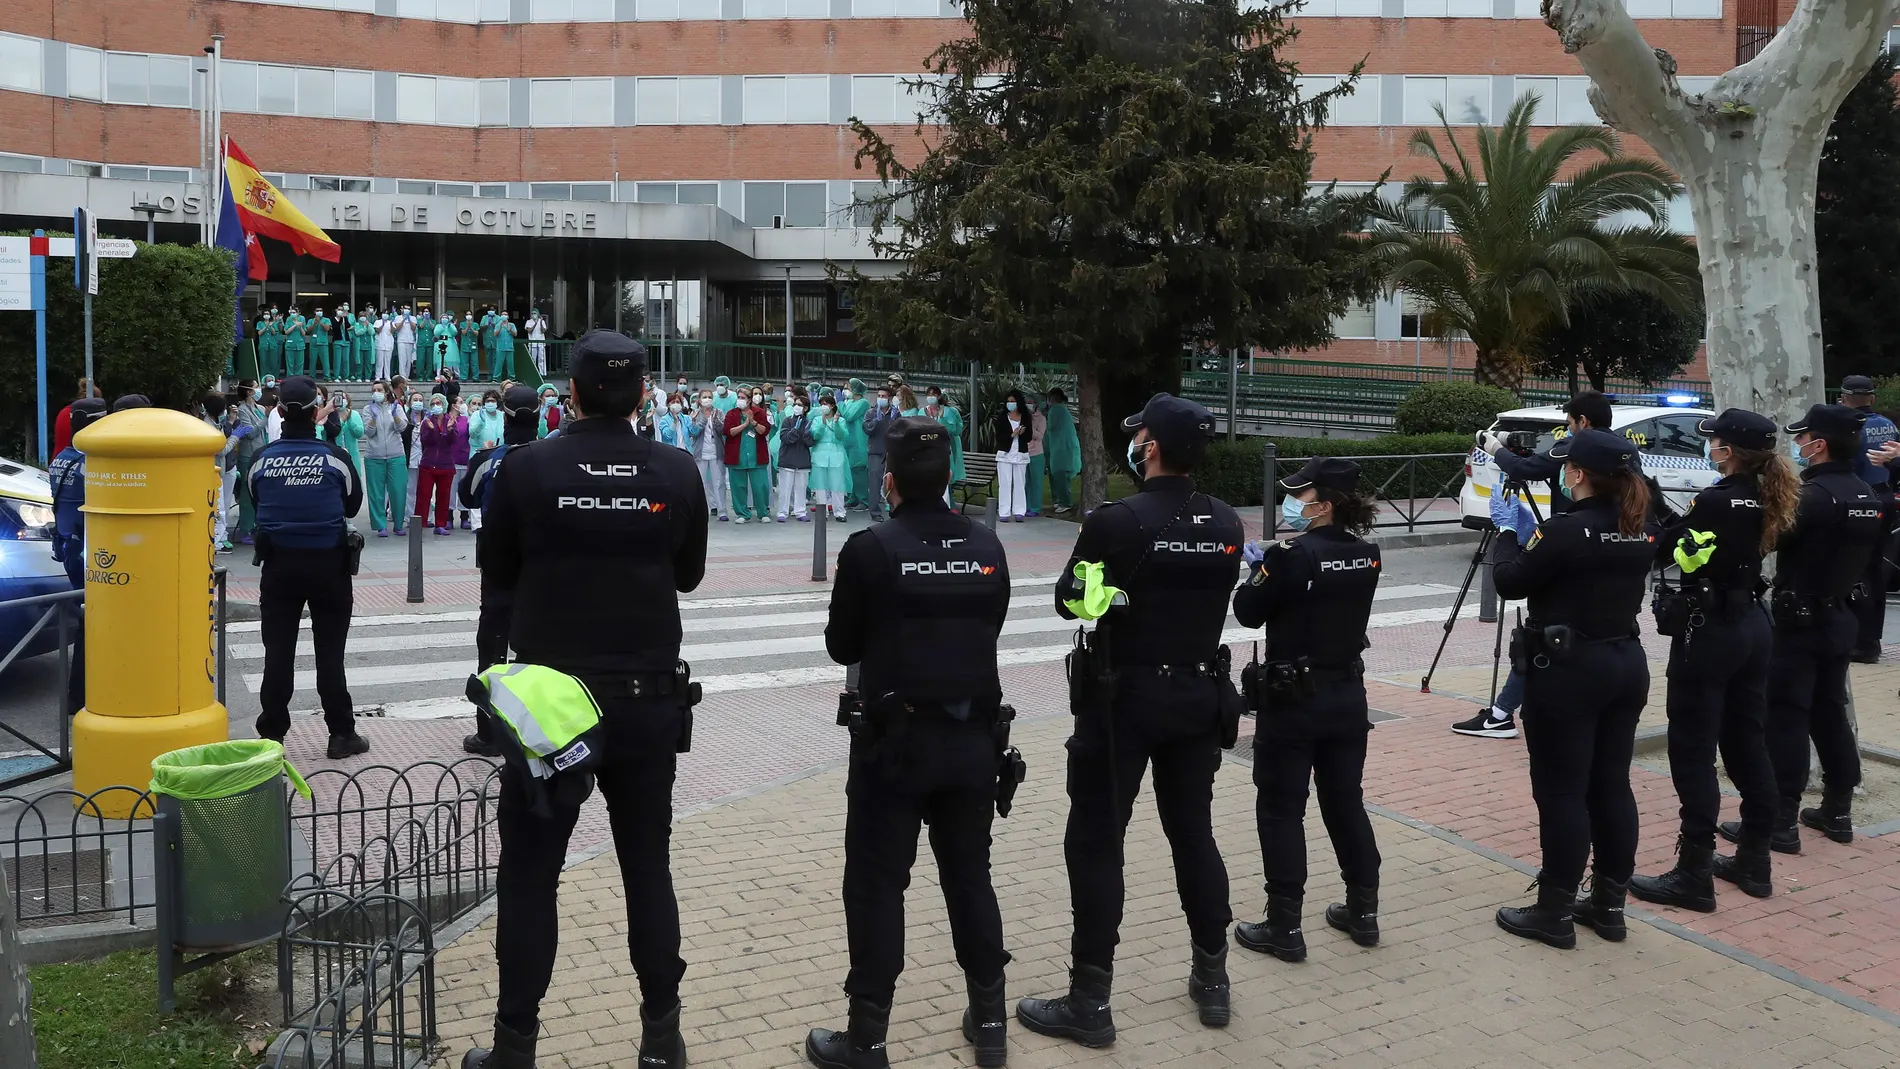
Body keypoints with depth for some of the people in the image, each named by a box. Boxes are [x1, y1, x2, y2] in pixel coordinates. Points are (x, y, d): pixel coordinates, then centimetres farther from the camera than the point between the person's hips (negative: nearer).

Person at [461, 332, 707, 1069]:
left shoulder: (525, 469, -10)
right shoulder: (677, 473, -5)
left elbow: (498, 574, 4)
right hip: (650, 698, 2)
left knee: (529, 875, 9)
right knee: (648, 866, 14)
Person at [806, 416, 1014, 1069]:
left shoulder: (870, 550, -13)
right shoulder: (987, 547, -1)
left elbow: (841, 647, -3)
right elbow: (989, 631, 9)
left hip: (896, 740, -4)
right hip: (974, 737, 4)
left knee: (877, 884, 5)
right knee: (970, 875, 16)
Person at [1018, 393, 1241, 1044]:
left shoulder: (1117, 521, -17)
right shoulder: (1227, 525, 0)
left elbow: (1070, 602, -6)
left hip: (1124, 696, -5)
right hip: (1199, 694, 6)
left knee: (1096, 841, 3)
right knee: (1193, 832, 17)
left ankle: (1090, 1002, 8)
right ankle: (1212, 979, 28)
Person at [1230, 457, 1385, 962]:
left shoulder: (1293, 555, -19)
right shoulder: (1367, 554, 1)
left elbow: (1248, 612, -9)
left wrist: (1260, 567, 5)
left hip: (1293, 699, -6)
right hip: (1347, 694, 6)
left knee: (1280, 811, 3)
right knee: (1346, 803, 17)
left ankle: (1284, 927, 8)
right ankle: (1363, 911, 26)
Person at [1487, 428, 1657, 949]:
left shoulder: (1568, 529, -19)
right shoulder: (1643, 530, 5)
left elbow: (1510, 582, -8)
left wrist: (1507, 530, 6)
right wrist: (1532, 530, 15)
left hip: (1568, 672, -8)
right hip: (1626, 666, 8)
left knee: (1562, 793, 0)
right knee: (1612, 787, 14)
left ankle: (1555, 911, 8)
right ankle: (1609, 904, 23)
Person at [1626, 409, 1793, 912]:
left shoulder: (1716, 501, -18)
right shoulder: (1765, 501, 6)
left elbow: (1662, 551, -13)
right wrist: (1670, 515, 8)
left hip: (1708, 631, -8)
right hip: (1752, 626, 8)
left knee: (1693, 752, -3)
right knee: (1747, 744, 16)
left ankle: (1693, 875, -1)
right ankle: (1754, 862, 26)